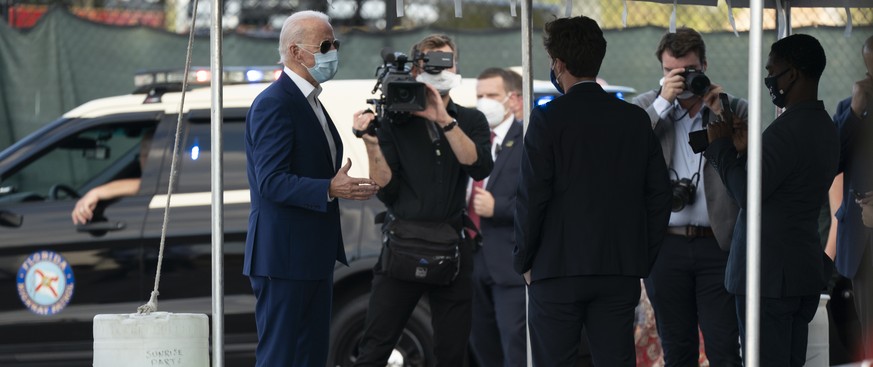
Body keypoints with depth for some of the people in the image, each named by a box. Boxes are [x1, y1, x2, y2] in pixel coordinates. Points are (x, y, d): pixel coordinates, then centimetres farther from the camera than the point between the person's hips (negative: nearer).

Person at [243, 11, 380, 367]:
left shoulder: (310, 101, 18)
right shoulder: (273, 104, -14)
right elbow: (272, 182, -23)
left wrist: (345, 186, 10)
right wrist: (330, 189, -31)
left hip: (313, 255, 10)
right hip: (283, 257, -10)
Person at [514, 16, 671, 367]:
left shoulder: (549, 118, -7)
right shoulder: (636, 119, 6)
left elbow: (532, 196, -9)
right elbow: (659, 196, 7)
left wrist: (524, 261, 2)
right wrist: (641, 262, 13)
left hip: (558, 271, -4)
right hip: (622, 272, 4)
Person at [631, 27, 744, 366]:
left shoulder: (734, 109, 6)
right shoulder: (647, 106, 9)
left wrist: (720, 116, -11)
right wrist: (663, 102, -12)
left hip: (718, 245, -1)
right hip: (666, 246, 1)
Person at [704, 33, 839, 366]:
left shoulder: (788, 129, -19)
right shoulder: (825, 128, 14)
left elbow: (748, 195, -19)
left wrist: (721, 148, -6)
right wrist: (738, 147, 14)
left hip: (770, 273, -10)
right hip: (806, 268, 10)